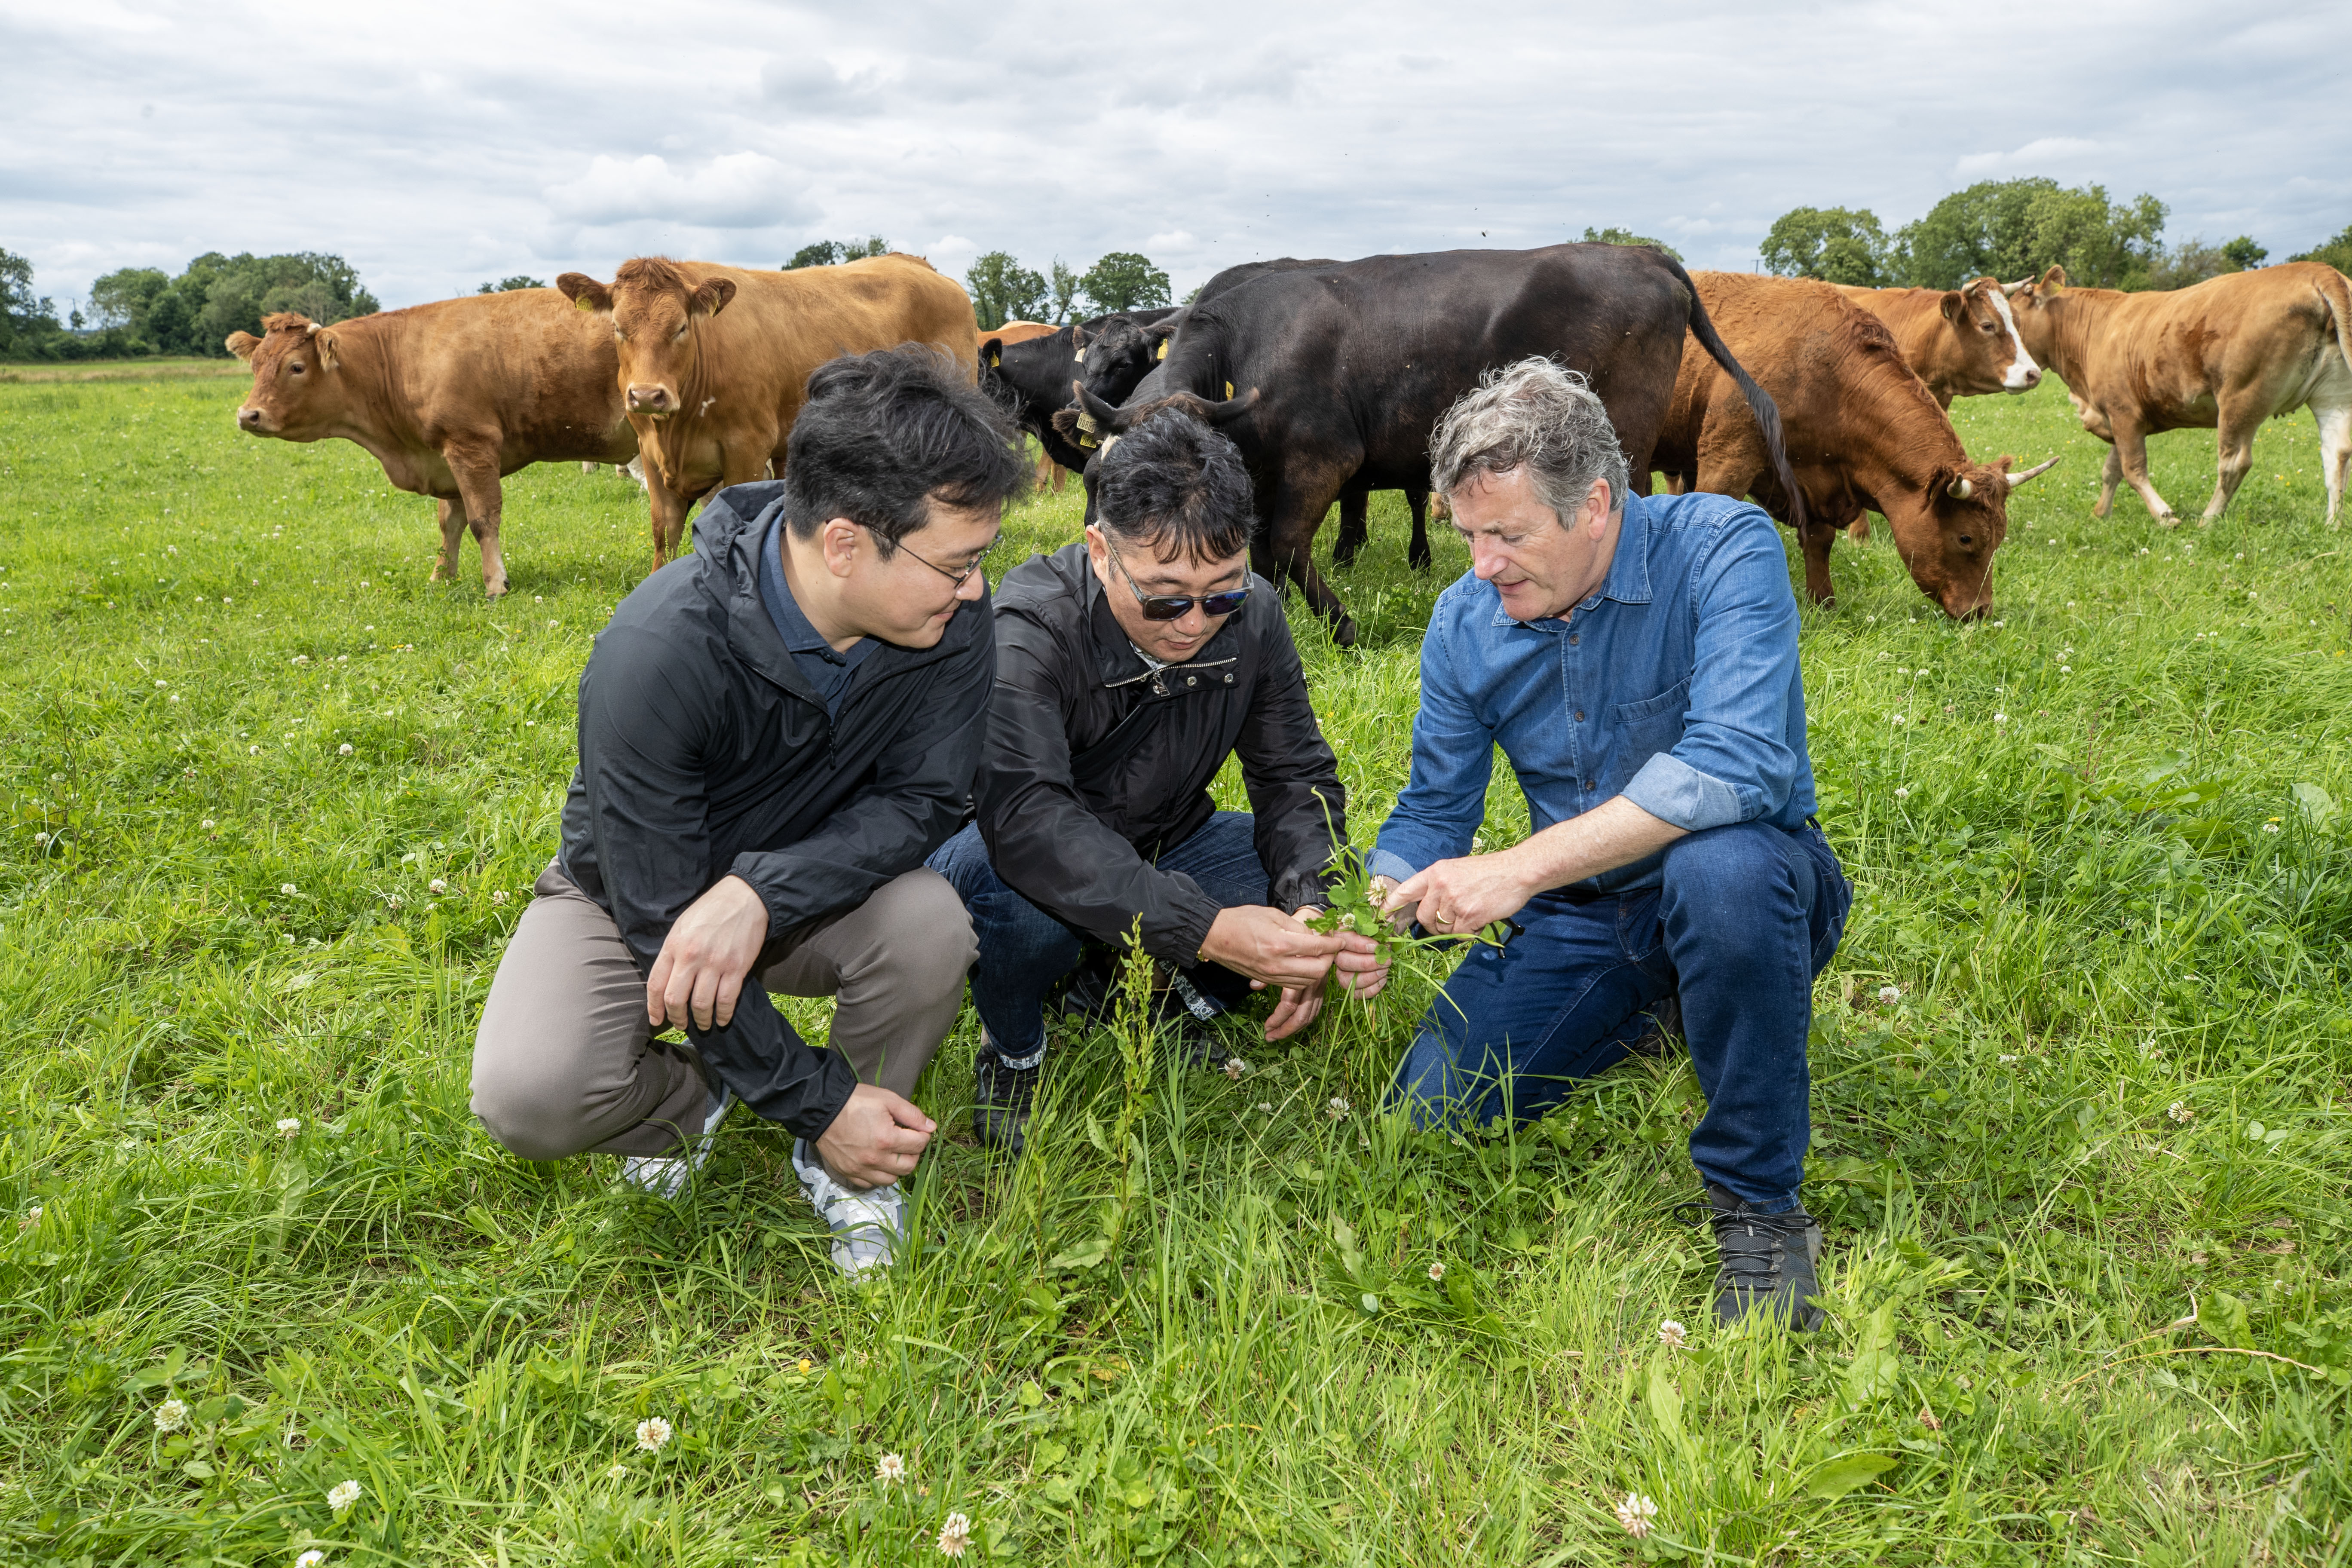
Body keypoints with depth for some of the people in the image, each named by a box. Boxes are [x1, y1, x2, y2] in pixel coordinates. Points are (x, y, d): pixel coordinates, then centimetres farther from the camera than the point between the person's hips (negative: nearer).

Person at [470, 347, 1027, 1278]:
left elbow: (925, 800, -18)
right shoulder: (659, 651, -34)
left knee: (931, 928, -31)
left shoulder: (951, 619, -22)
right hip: (631, 898, -2)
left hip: (809, 889, 3)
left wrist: (761, 891, -38)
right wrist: (814, 1098, -24)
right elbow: (661, 913, -28)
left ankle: (844, 1165, -1)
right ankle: (693, 1097, 8)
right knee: (528, 1097, -29)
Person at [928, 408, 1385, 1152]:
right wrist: (1203, 929, -52)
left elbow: (1296, 774, -5)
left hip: (1162, 850, 4)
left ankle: (1170, 993, 8)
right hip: (1047, 867, -4)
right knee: (1012, 888, -39)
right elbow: (1024, 817, -44)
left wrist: (1305, 903, -26)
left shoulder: (1252, 617, -13)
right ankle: (1013, 1050, -4)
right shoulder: (1028, 631, -30)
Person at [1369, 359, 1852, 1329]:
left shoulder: (1722, 548, -21)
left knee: (1719, 868, -41)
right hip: (1583, 920, 5)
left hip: (1752, 883, -5)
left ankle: (1758, 1205, -20)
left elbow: (1738, 765, -35)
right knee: (1425, 1115, -10)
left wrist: (1522, 868, -39)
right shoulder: (1464, 622, -4)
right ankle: (1643, 1014, 19)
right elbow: (1431, 815, 2)